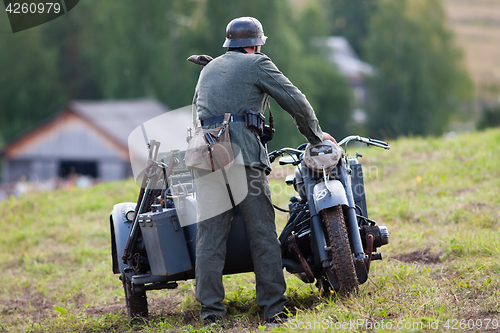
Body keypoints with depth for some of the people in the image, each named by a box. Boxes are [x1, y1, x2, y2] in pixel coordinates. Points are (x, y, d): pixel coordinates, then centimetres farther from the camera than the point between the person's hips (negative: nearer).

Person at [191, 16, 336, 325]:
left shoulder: (208, 69, 26)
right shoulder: (257, 64, 8)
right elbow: (295, 102, 6)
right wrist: (317, 135, 20)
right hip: (244, 156, -5)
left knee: (210, 235, 4)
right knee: (263, 233, -1)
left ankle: (210, 308, 0)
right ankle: (273, 306, -2)